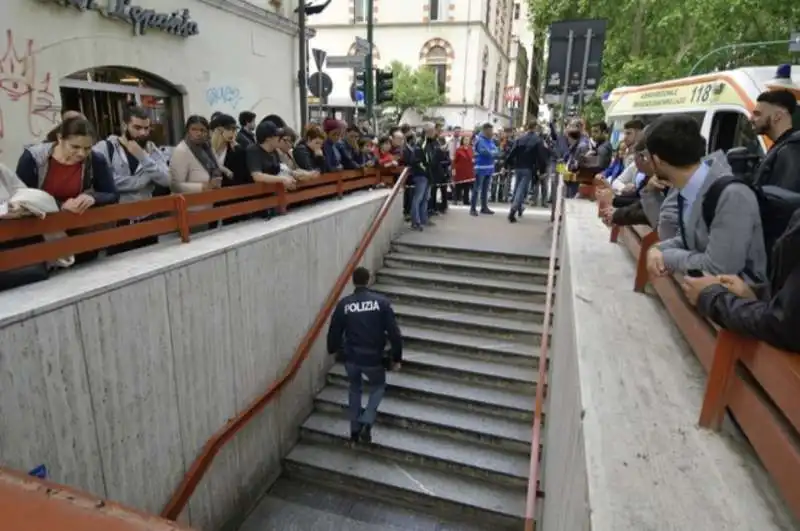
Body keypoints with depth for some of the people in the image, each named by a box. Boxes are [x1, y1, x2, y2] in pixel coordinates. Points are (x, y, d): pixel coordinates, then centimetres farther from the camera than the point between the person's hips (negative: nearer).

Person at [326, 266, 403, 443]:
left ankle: (354, 430, 31)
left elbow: (334, 331, 3)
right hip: (373, 358, -2)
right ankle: (366, 423, 6)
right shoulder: (381, 302, -9)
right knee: (379, 386, 25)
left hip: (350, 358, 2)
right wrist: (396, 358, 1)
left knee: (355, 388, 27)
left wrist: (333, 349, 25)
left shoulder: (343, 304, -5)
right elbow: (394, 332, -10)